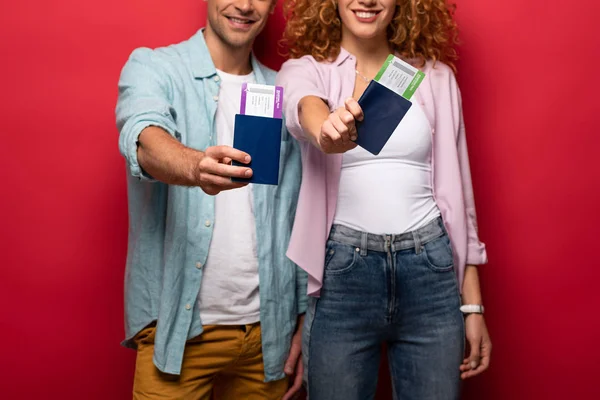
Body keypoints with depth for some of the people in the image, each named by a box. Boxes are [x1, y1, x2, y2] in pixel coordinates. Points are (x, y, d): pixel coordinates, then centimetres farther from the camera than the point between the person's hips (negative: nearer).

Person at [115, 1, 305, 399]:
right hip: (178, 327, -3)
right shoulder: (153, 68, -1)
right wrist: (195, 167, -46)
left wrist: (303, 320, 5)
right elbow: (144, 139, -24)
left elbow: (298, 219, 9)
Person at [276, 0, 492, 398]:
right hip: (342, 272, -1)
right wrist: (328, 133, -47)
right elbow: (306, 108, -22)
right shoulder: (304, 70, 3)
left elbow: (456, 187, 9)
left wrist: (473, 304, 7)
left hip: (431, 269, 2)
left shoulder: (436, 76, 8)